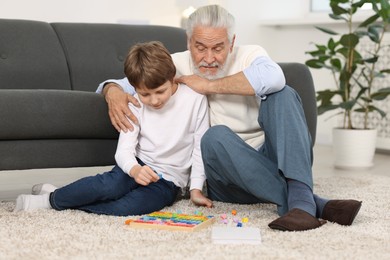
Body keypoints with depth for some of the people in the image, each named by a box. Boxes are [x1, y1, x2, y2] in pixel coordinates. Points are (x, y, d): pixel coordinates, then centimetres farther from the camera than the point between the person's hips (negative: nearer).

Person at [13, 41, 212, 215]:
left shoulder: (195, 100, -10)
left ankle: (53, 200, -19)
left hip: (169, 181, -1)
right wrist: (134, 170, -35)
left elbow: (200, 148, -3)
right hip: (139, 165, 1)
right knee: (110, 185, -35)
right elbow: (124, 149, -12)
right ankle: (56, 194, -13)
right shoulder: (136, 104, -4)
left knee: (127, 207, -31)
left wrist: (195, 188, -8)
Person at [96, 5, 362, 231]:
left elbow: (273, 77, -25)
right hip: (224, 177, 0)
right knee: (215, 136, -32)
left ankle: (300, 196, -39)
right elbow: (129, 82, 9)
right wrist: (113, 92, -18)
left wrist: (208, 85, -19)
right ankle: (313, 204, -38)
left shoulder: (249, 55, -1)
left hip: (269, 161, 0)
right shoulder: (176, 65, 5)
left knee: (282, 95, -22)